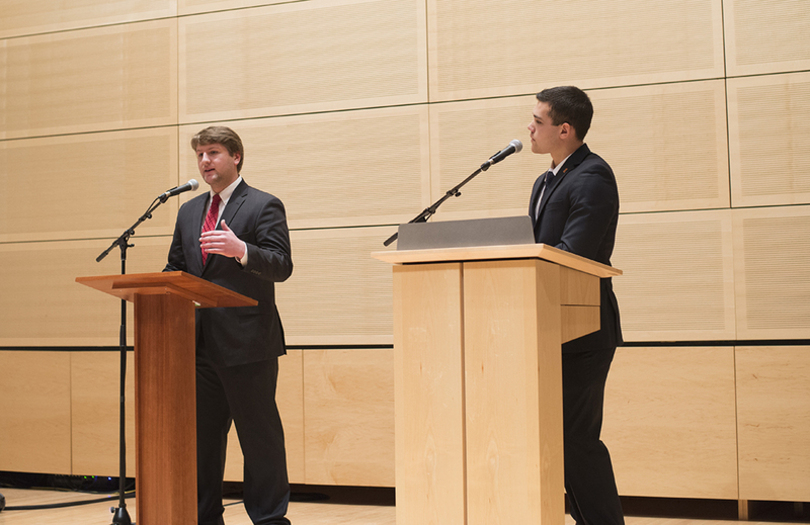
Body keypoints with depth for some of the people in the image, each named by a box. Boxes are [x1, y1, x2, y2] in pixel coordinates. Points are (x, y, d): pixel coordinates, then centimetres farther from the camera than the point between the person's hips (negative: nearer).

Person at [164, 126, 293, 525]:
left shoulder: (264, 206, -3)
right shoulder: (189, 211, 17)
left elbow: (281, 266, -13)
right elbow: (177, 267, 22)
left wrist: (241, 250, -31)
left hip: (246, 342, -6)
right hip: (200, 342, 7)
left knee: (258, 434, 0)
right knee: (201, 434, 12)